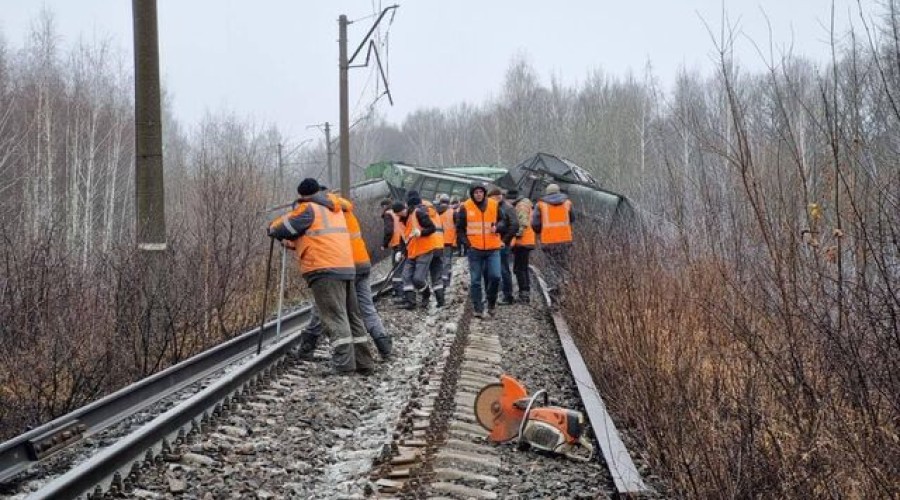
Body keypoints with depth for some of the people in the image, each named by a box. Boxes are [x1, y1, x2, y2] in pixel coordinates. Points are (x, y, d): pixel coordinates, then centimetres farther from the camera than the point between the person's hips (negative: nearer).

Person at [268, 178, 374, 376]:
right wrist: (294, 242, 34)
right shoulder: (335, 210, 23)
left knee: (335, 317, -11)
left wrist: (273, 227, 23)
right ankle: (364, 363, 13)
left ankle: (344, 364, -18)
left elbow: (282, 228, 1)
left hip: (325, 271, -8)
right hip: (347, 268, 8)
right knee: (352, 316, 12)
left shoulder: (308, 209, -1)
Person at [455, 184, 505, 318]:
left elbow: (502, 221, 12)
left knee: (495, 276, -10)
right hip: (474, 249, -1)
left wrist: (497, 227, -10)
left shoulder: (494, 205, 4)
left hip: (493, 248, 1)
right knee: (475, 281, 2)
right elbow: (459, 229, 5)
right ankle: (478, 309, 9)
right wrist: (467, 243, -7)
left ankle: (491, 304, 12)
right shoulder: (465, 207, -1)